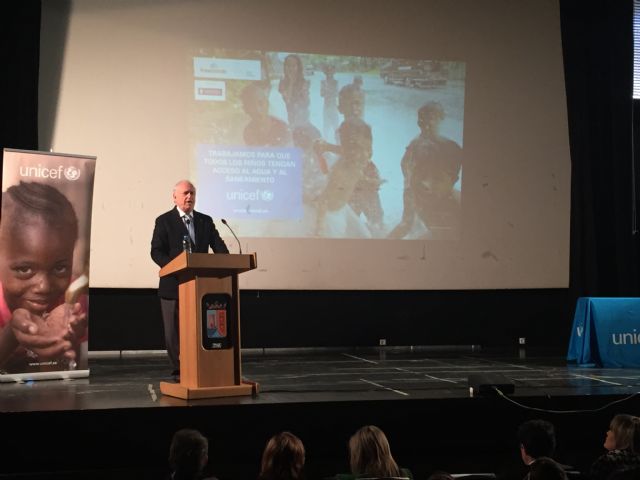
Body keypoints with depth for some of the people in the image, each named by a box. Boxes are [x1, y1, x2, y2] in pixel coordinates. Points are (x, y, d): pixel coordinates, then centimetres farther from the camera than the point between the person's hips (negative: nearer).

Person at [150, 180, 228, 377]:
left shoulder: (206, 221, 12)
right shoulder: (164, 221, 0)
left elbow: (218, 246, 4)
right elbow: (156, 251, -7)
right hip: (173, 284, -3)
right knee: (174, 331, 2)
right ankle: (179, 371, 10)